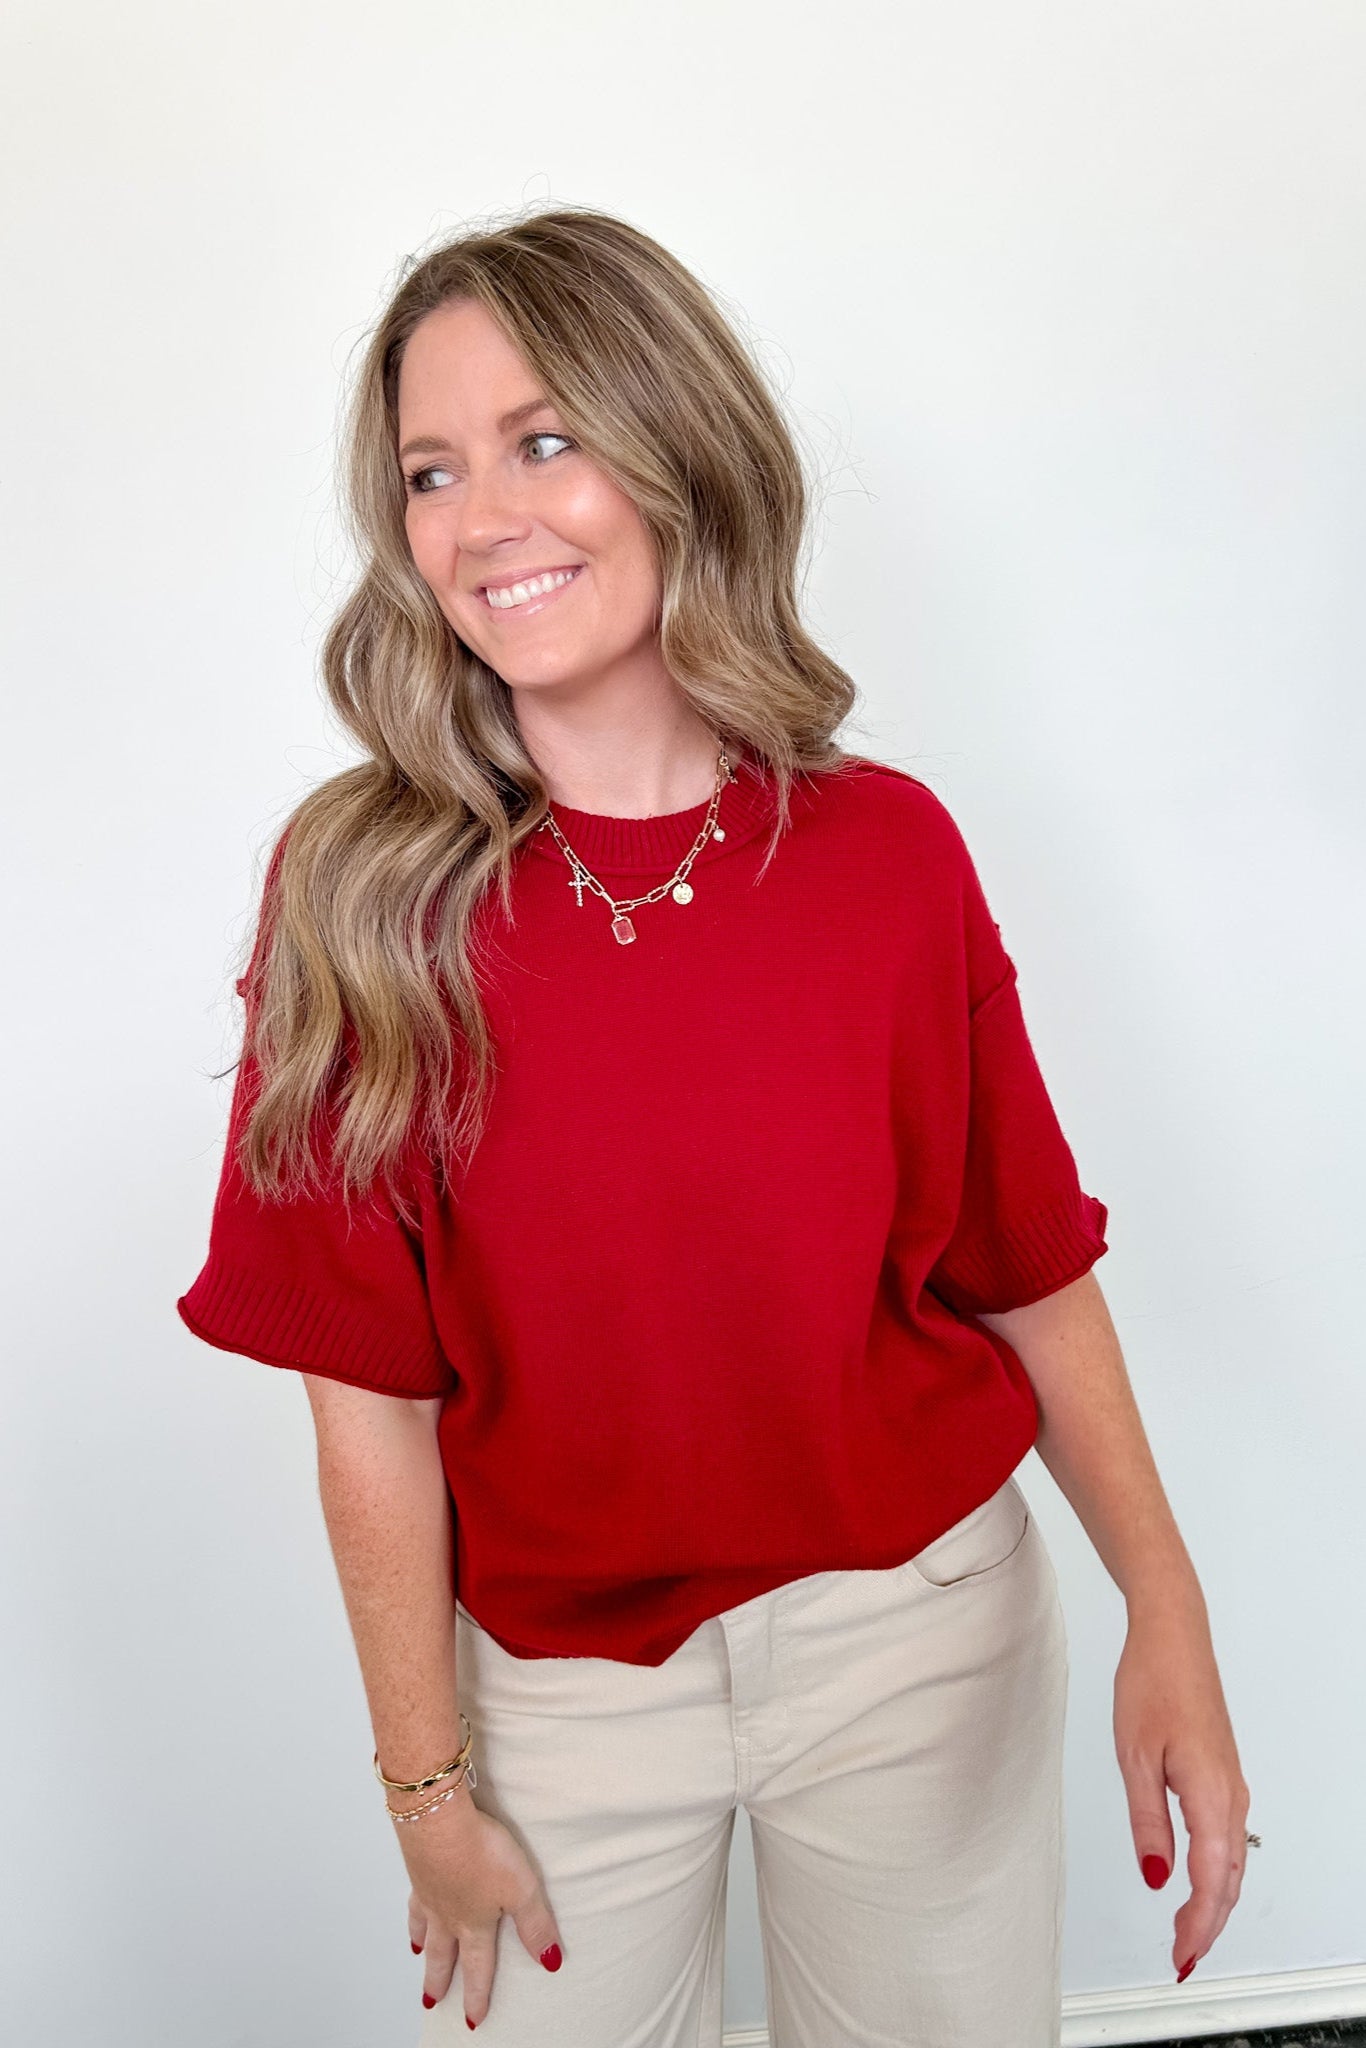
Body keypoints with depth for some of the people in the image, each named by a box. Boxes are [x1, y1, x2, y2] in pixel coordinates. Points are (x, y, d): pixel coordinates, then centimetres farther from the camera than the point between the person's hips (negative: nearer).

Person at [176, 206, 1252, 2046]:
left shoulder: (892, 851, -10)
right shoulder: (364, 895, -14)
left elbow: (1031, 1269, -3)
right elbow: (369, 1390, -10)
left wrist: (1168, 1621, -10)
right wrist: (430, 1784, -4)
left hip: (916, 1635, 1)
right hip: (554, 1671, 0)